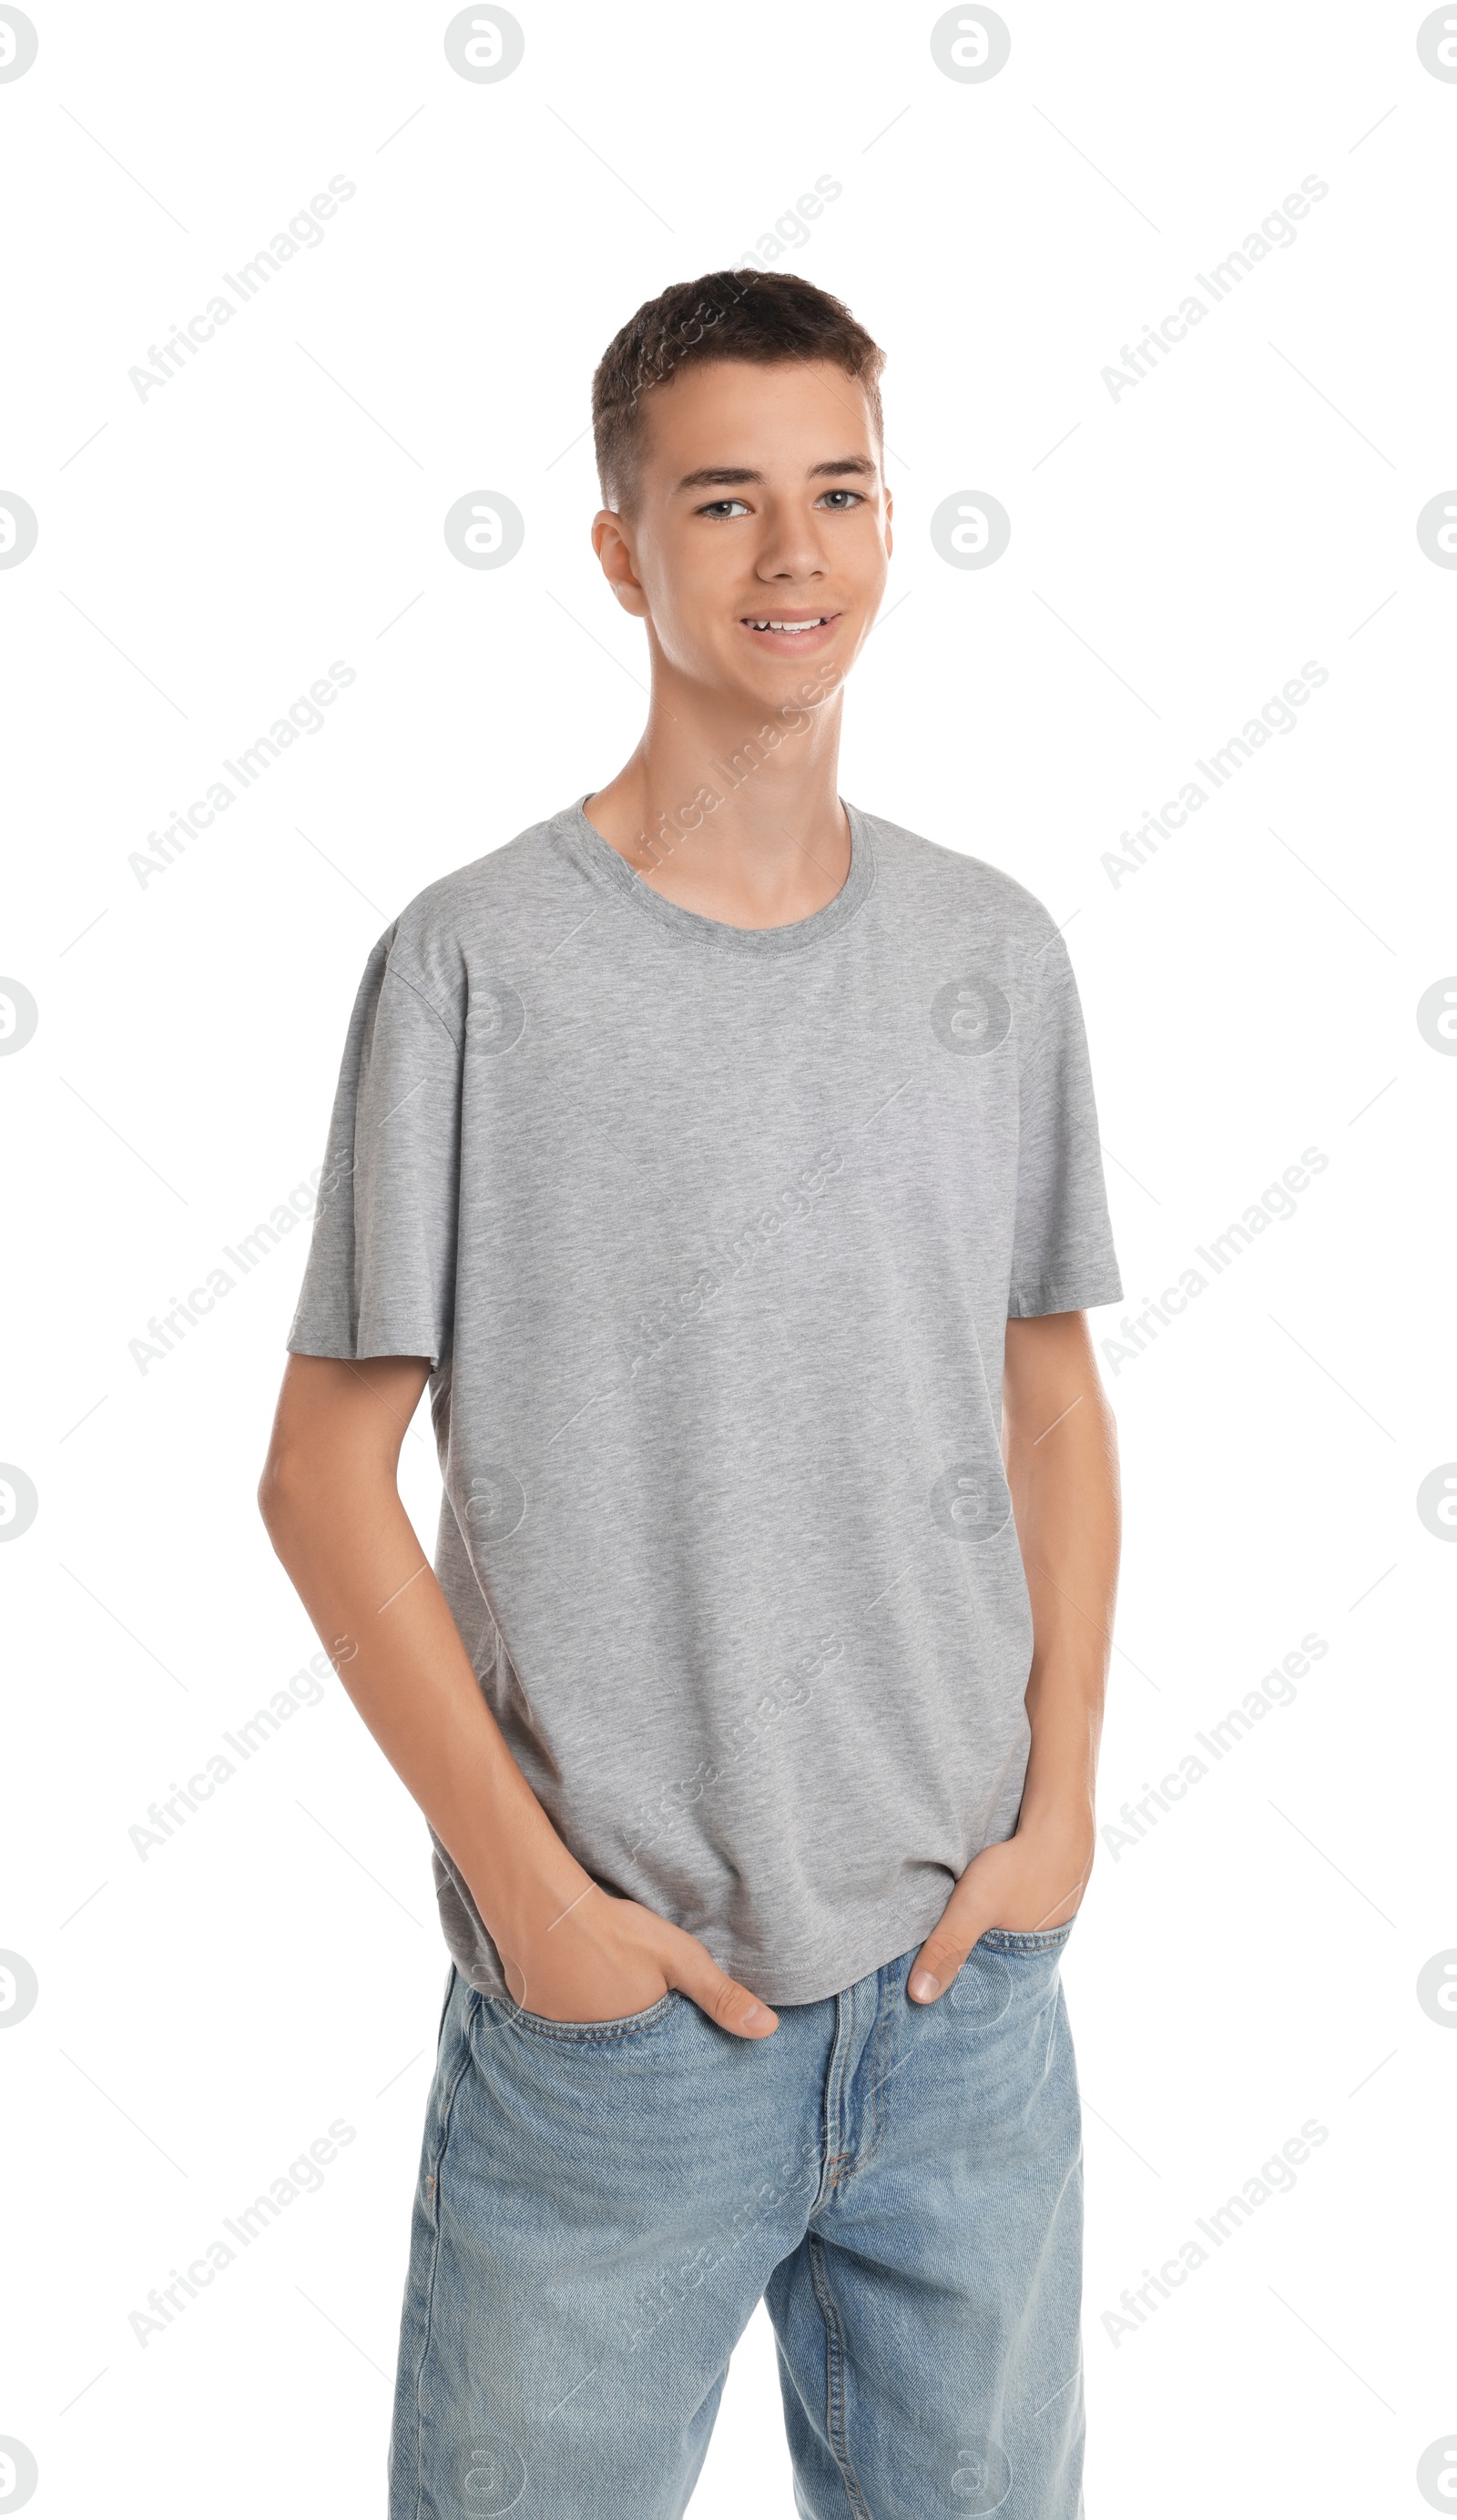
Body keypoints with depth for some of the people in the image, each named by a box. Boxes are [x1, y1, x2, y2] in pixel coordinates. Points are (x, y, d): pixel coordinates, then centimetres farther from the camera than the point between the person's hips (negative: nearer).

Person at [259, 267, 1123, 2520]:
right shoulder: (480, 962, -9)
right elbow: (325, 1474, -7)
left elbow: (1054, 1400, 10)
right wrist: (528, 1882, -11)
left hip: (970, 1985, 4)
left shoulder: (996, 953, 4)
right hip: (613, 2005, -3)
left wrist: (1059, 1800, 1)